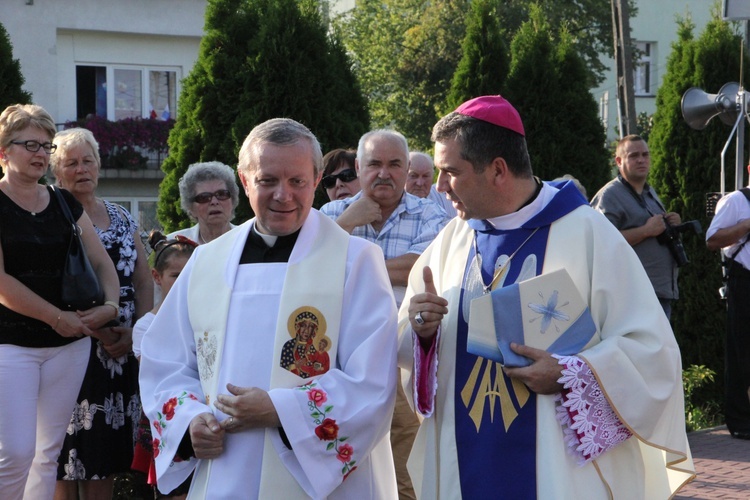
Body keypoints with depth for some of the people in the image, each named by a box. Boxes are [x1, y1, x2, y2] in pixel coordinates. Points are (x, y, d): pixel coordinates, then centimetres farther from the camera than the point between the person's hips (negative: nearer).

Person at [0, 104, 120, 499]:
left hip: (69, 343, 5)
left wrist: (110, 305, -7)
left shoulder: (65, 204, 12)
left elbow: (102, 262, 13)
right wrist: (56, 317, -13)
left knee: (49, 453, 7)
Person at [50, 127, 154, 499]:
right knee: (65, 451, -5)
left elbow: (143, 281, 13)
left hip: (120, 351, 5)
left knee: (108, 446, 7)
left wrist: (135, 331, -4)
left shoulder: (121, 219, 15)